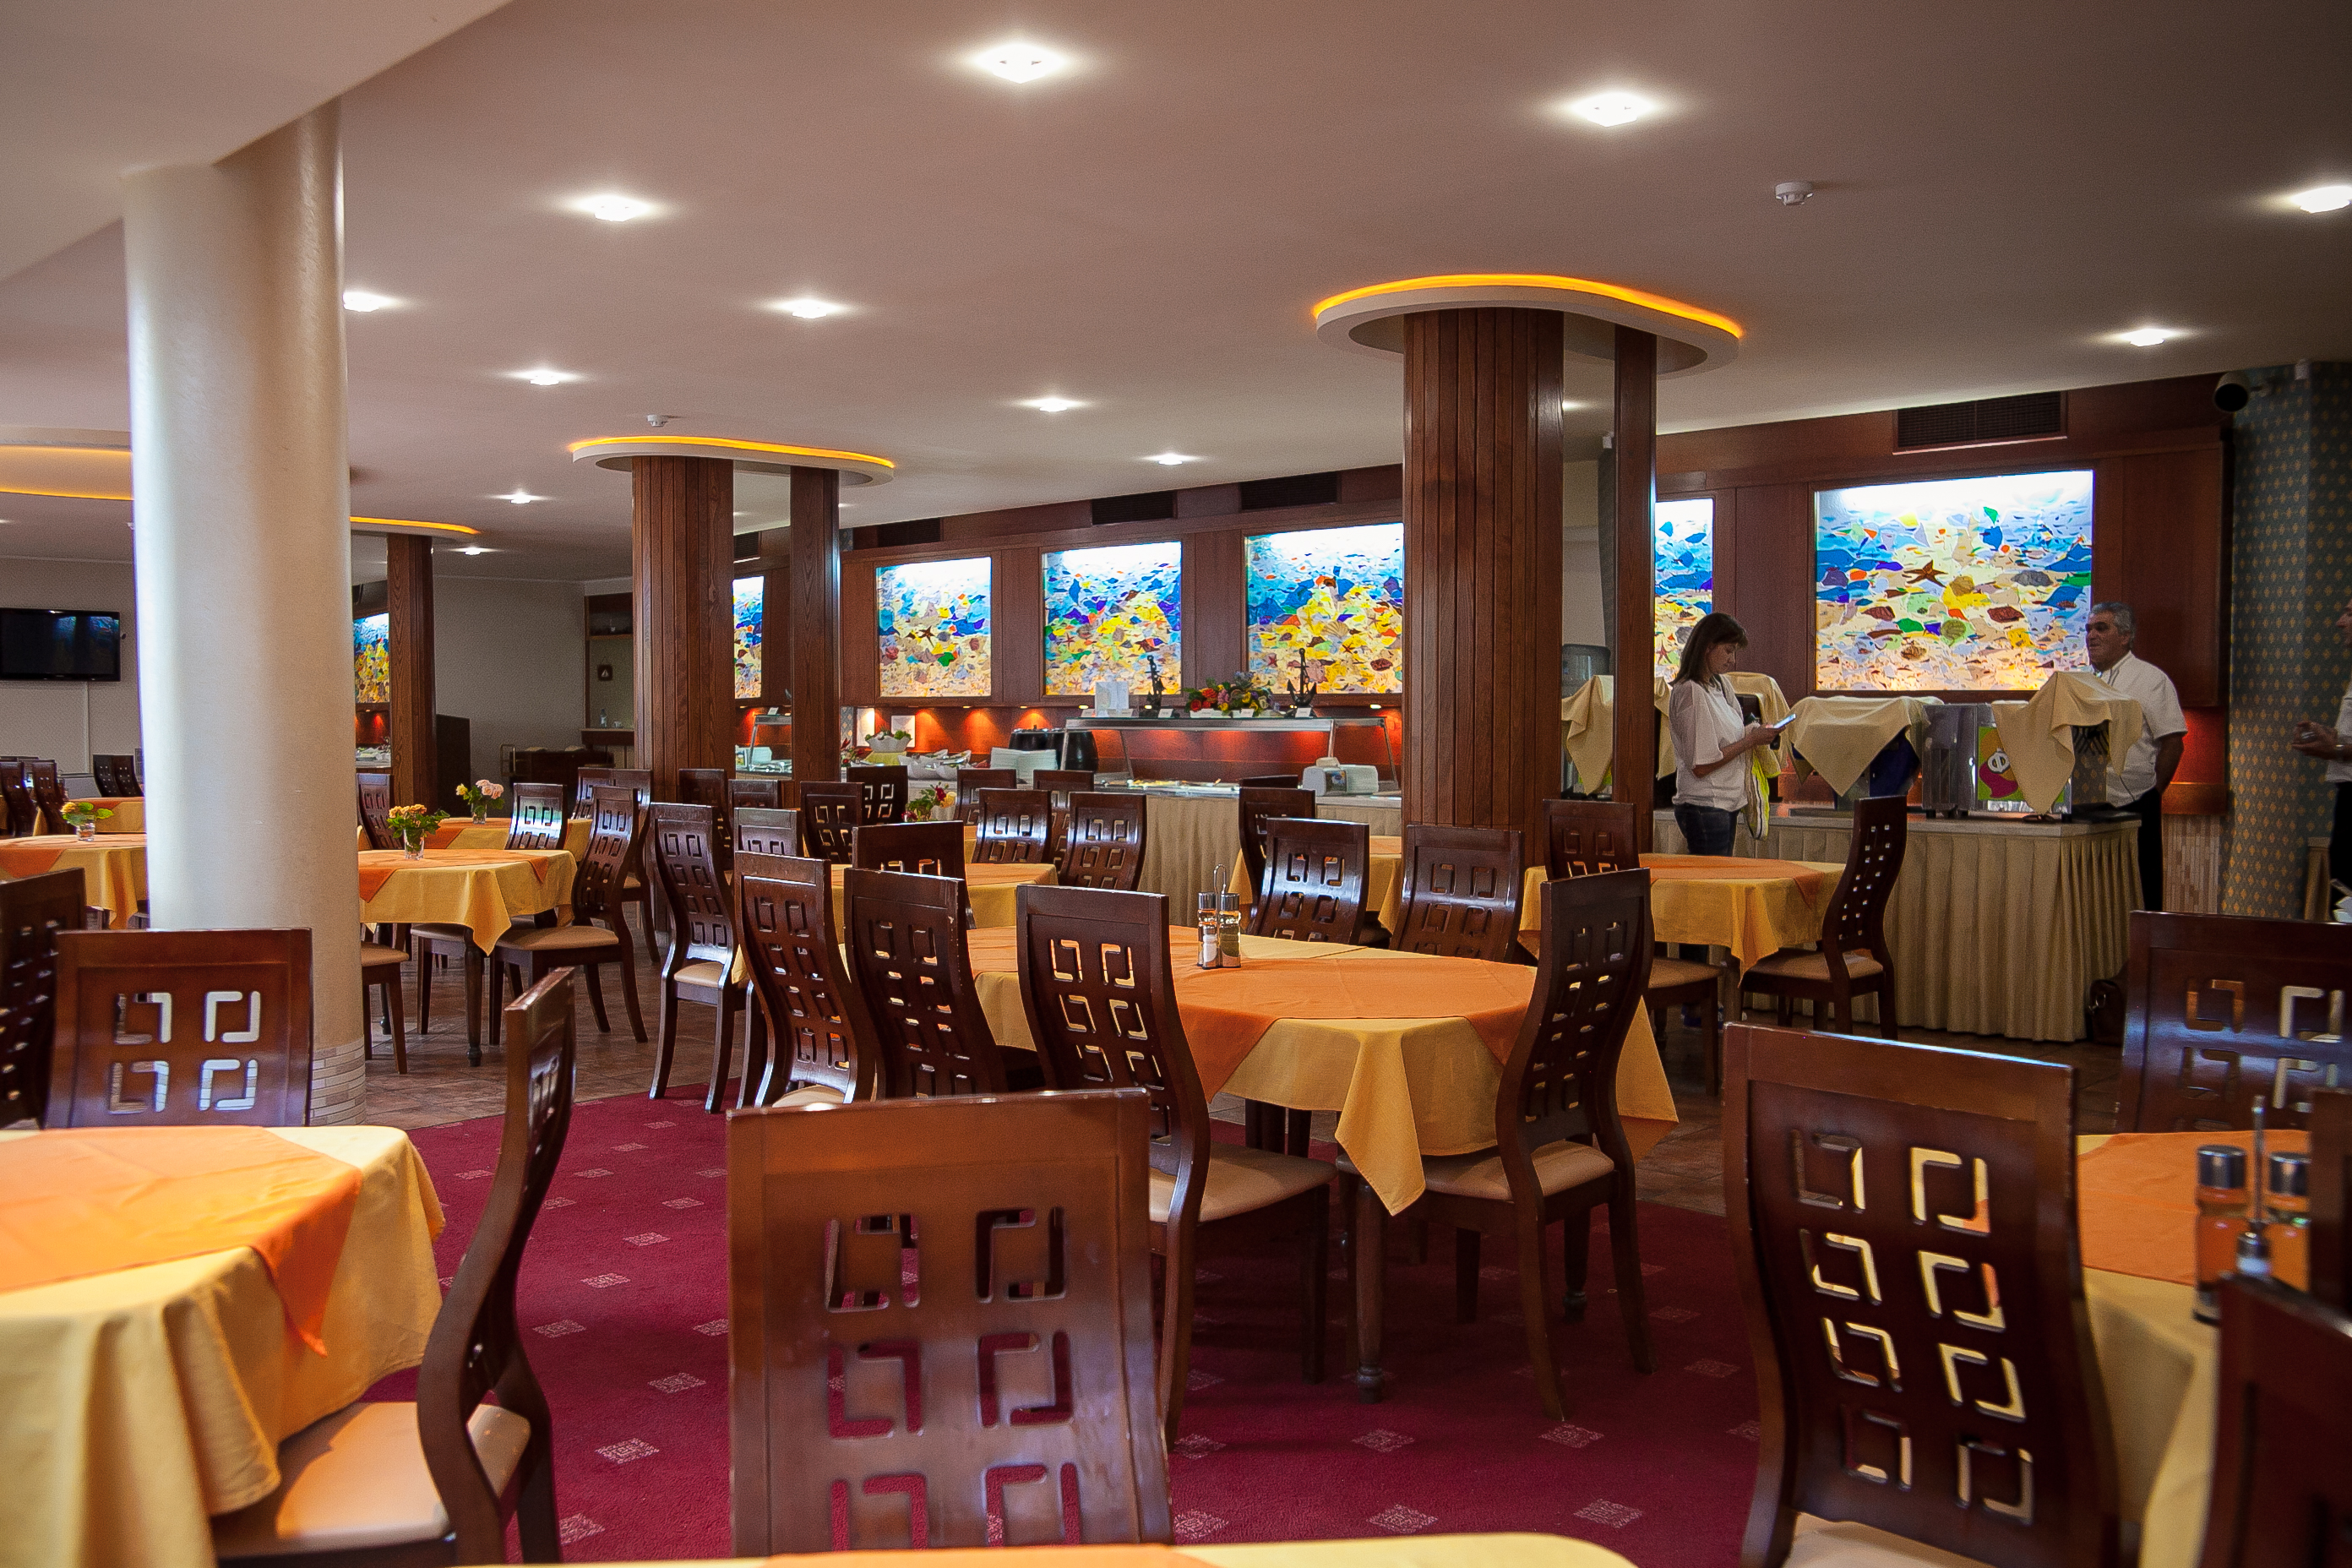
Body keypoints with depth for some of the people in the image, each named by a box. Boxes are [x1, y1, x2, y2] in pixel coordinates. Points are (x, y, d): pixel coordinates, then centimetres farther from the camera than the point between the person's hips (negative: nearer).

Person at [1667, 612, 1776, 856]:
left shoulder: (1718, 686, 14)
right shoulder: (1691, 692, -15)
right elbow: (1700, 765, -19)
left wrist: (1753, 733, 2)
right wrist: (1749, 741, -13)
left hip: (1728, 804, 9)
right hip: (1704, 808, -9)